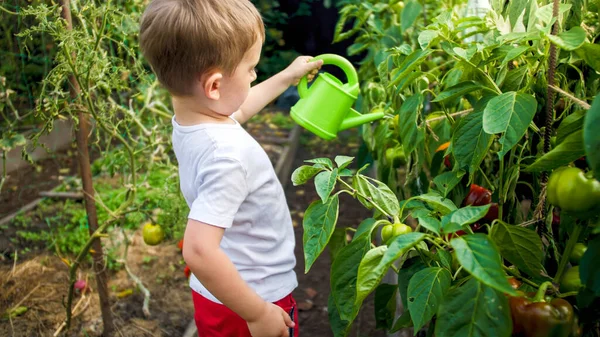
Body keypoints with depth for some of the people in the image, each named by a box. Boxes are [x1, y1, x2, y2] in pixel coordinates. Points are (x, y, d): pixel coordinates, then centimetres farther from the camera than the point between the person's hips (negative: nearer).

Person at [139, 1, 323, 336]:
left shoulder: (188, 120, -6)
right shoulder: (228, 154, -34)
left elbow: (236, 110, 16)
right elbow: (199, 251, -39)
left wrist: (288, 77, 24)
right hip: (257, 297, -7)